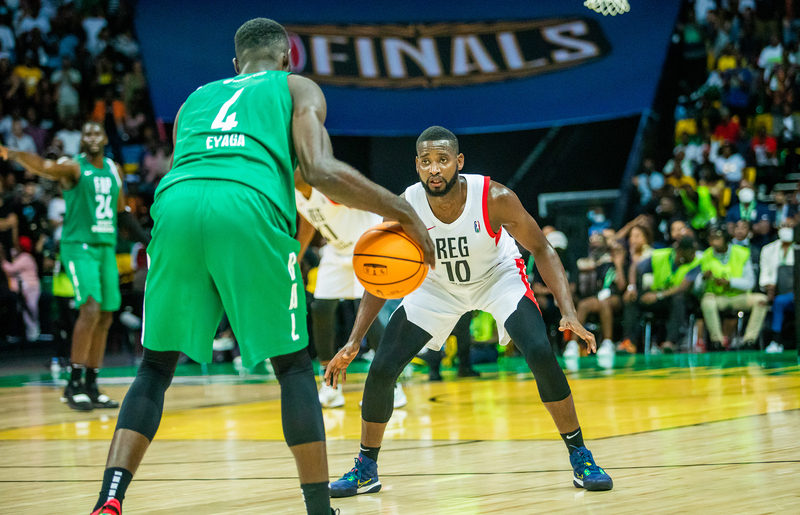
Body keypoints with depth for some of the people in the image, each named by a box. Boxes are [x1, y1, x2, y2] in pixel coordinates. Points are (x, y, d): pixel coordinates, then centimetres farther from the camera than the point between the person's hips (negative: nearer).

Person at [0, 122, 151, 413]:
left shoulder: (114, 170, 12)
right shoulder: (73, 168, -7)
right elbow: (43, 167, -27)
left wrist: (146, 238, 21)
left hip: (107, 247, 7)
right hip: (79, 246, -7)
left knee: (105, 318, 7)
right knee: (90, 308, -20)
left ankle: (91, 386, 14)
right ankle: (74, 384, -16)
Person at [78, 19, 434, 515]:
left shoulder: (196, 98, 36)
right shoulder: (298, 88, 24)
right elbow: (320, 171, 6)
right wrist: (403, 212, 13)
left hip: (176, 206, 3)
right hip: (249, 211, -3)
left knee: (156, 366, 15)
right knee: (293, 366, 13)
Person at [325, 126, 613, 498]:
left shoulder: (495, 199, -32)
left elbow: (541, 250, -19)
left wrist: (569, 313, -31)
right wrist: (354, 342, -21)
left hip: (498, 276, -2)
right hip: (436, 285, 2)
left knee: (541, 355, -24)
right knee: (381, 370, -7)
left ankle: (580, 457, -6)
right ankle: (366, 469, 15)